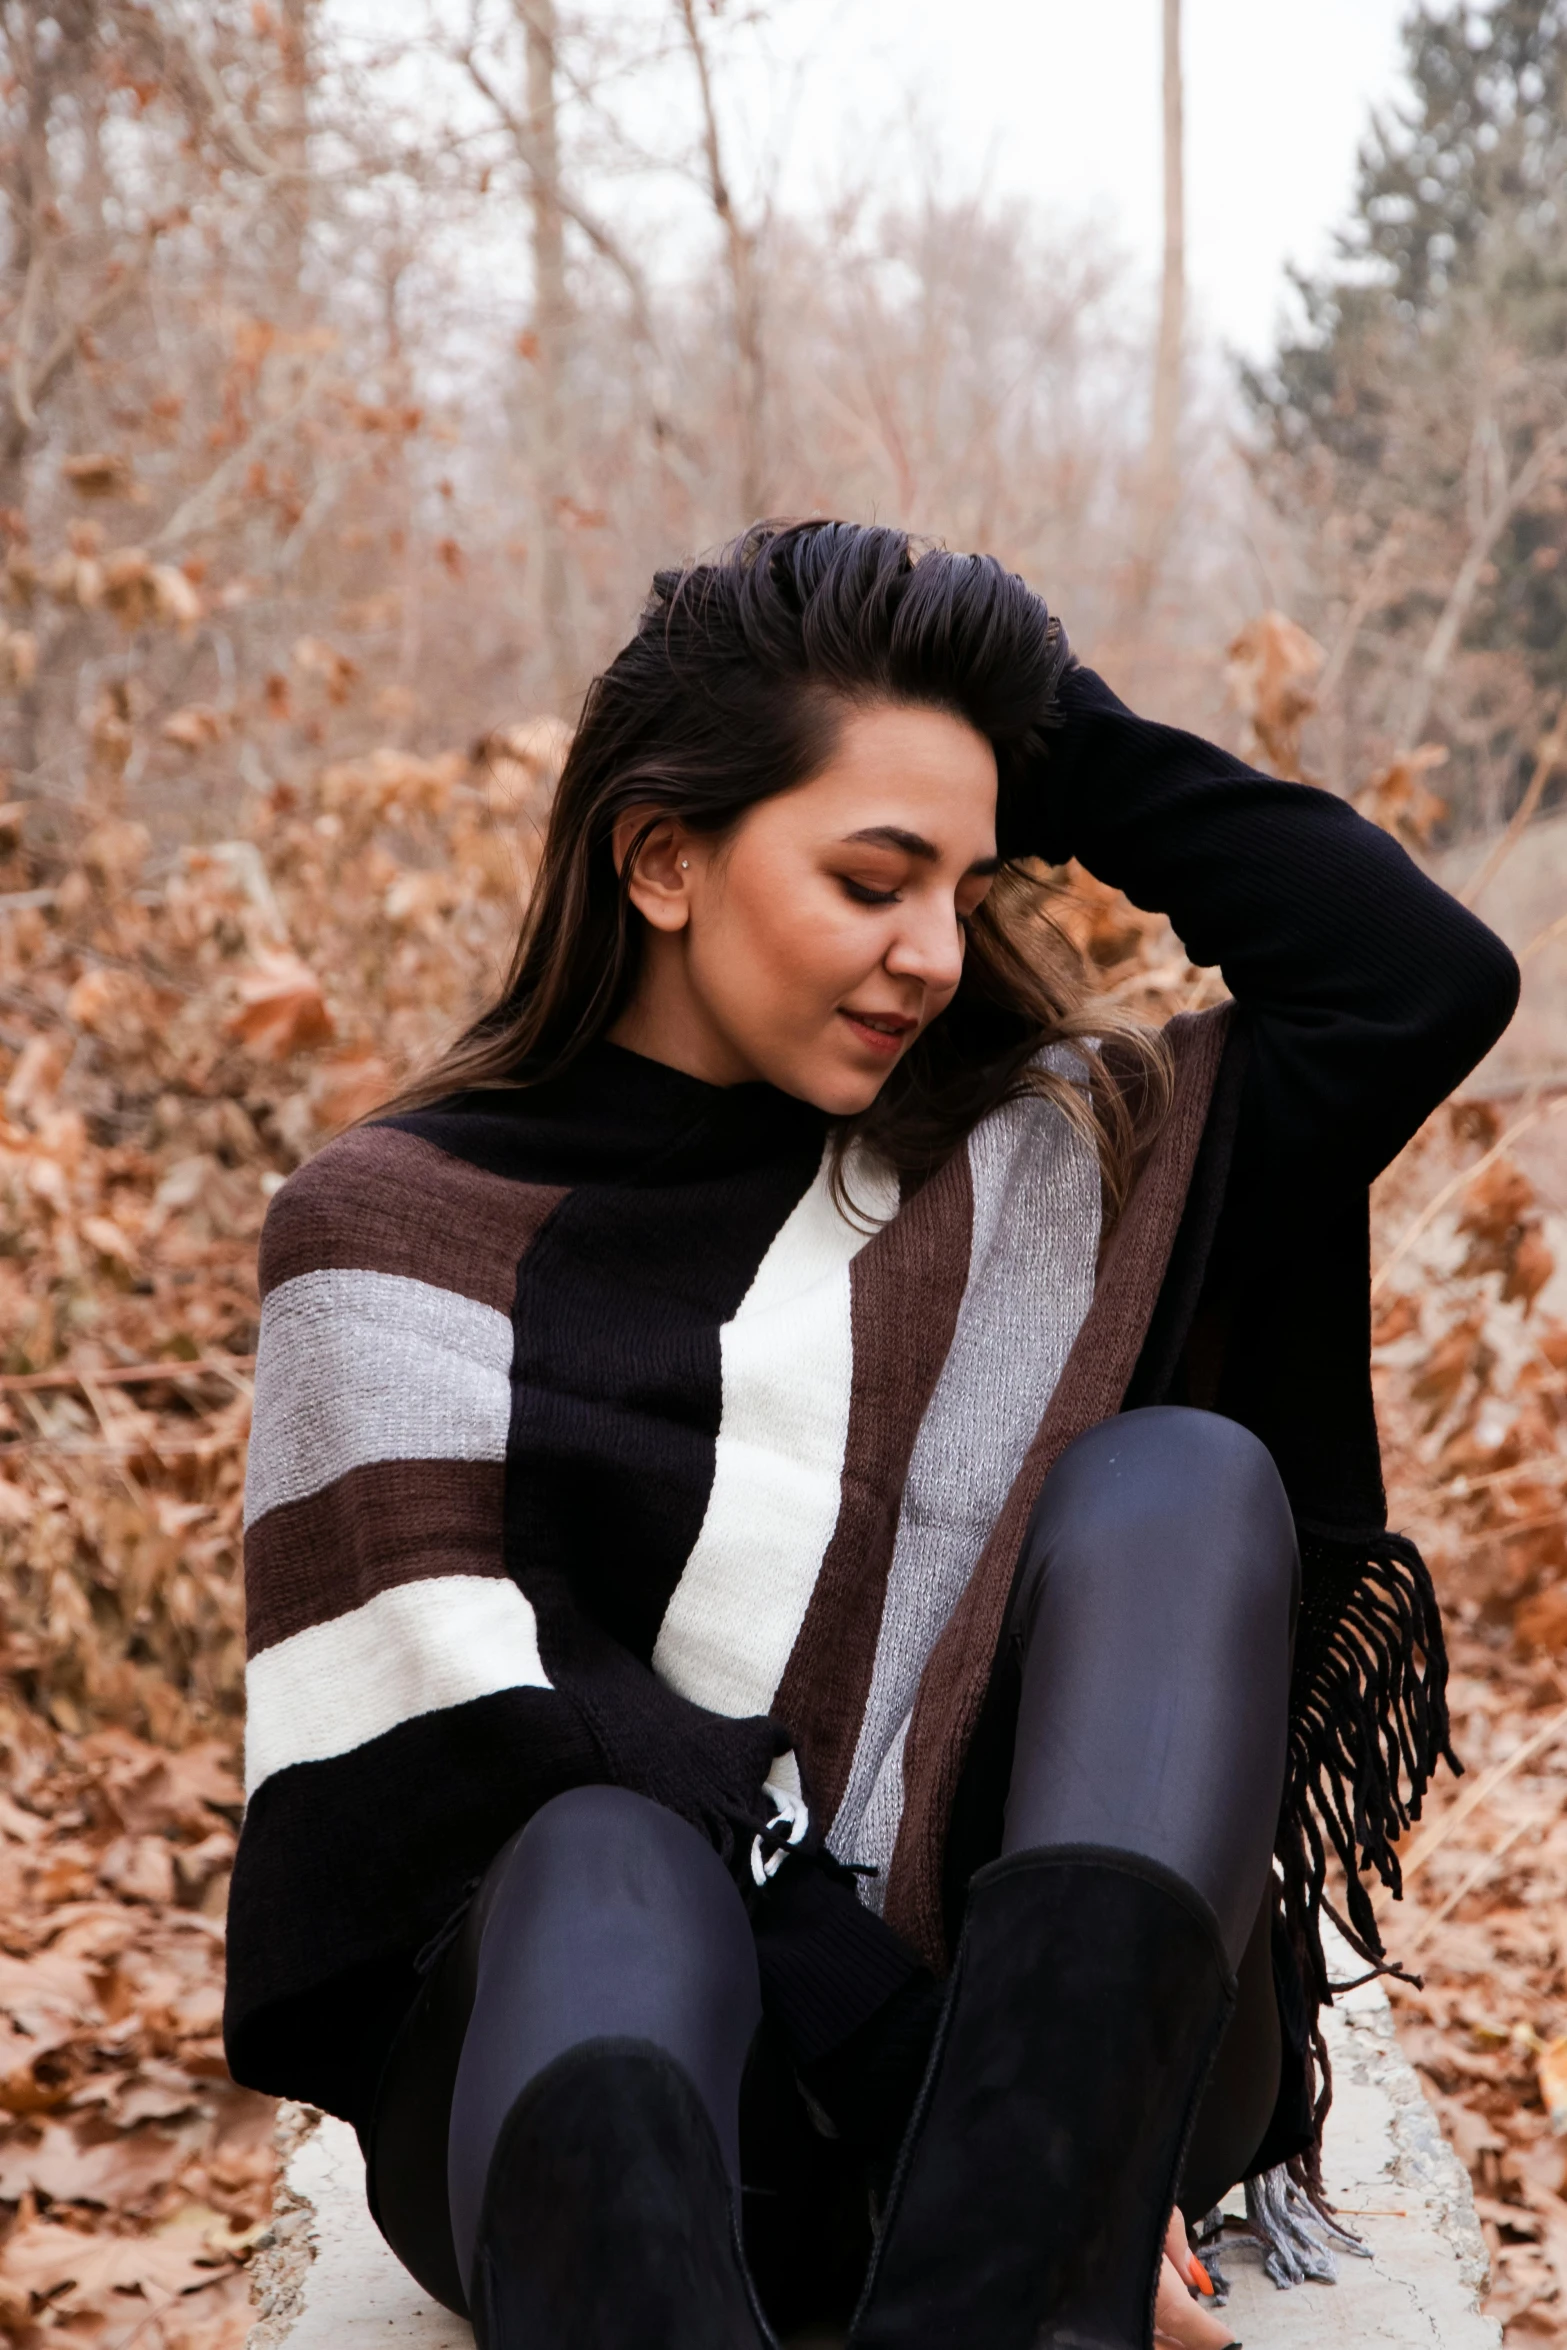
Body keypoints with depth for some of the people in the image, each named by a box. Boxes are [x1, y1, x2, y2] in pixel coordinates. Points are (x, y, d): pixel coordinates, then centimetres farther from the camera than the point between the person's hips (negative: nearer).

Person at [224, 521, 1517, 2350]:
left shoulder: (1037, 1155, 15)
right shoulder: (399, 1231, 4)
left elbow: (1426, 982, 5)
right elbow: (503, 1754, -7)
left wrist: (1052, 731, 8)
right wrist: (946, 2091, -17)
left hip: (1054, 2018, 3)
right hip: (593, 2003, -3)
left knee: (1174, 1476, -22)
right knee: (608, 1867, -37)